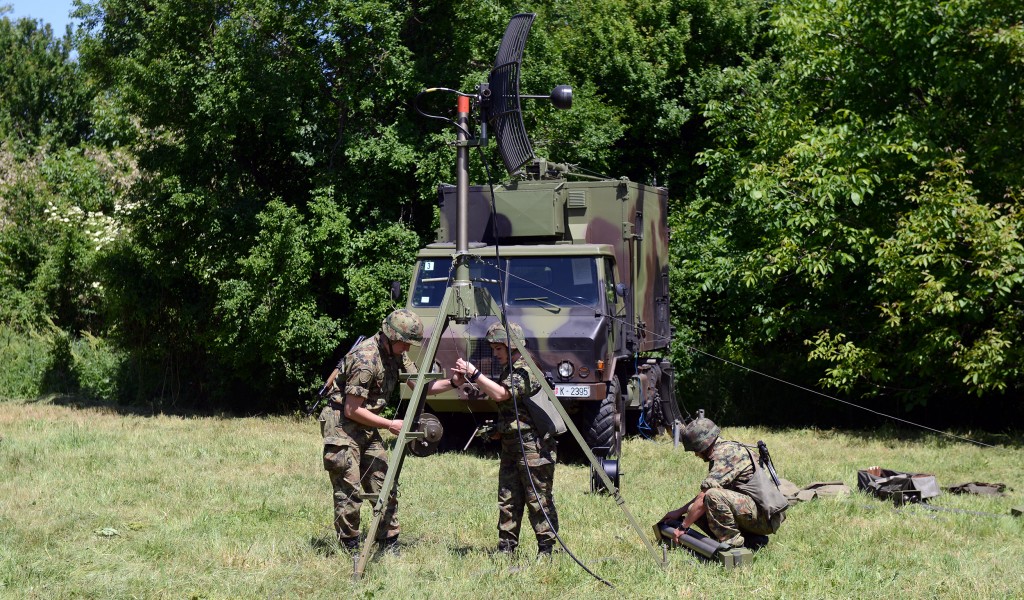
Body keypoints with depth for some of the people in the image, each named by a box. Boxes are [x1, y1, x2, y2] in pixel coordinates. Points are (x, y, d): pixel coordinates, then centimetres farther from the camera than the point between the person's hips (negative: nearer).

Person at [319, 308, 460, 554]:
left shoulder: (396, 354, 3)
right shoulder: (366, 358, -25)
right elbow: (352, 410, -22)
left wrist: (452, 383, -9)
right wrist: (390, 425, -15)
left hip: (367, 427, 9)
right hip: (342, 425, -9)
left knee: (384, 488, 6)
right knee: (349, 492, -7)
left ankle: (390, 547, 11)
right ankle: (350, 552, 1)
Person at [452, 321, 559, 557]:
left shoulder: (526, 371, -16)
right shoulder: (509, 370, 16)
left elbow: (500, 394, -27)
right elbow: (493, 393, 20)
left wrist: (474, 373, -26)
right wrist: (467, 378, 8)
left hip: (533, 447, -10)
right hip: (511, 446, 10)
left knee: (539, 501, -3)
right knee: (508, 500, 9)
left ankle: (546, 551, 3)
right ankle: (506, 549, 14)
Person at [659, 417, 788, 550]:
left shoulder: (726, 454, -17)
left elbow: (703, 498, -20)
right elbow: (704, 494, 25)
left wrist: (683, 527, -12)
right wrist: (679, 512, 20)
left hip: (766, 516, -10)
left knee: (714, 496, -28)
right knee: (695, 510, 7)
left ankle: (733, 543, -16)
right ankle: (750, 539, 5)